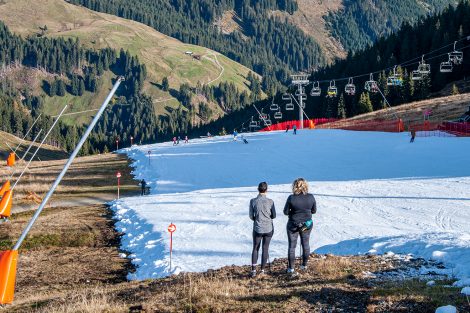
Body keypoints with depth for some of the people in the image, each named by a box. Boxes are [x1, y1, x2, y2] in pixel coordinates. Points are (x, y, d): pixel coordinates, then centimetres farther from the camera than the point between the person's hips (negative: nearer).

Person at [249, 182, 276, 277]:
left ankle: (253, 270, 2)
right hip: (269, 228, 0)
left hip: (257, 228, 0)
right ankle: (262, 270, 15)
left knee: (255, 249, 13)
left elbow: (251, 216, -4)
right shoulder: (270, 201, -9)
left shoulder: (253, 201, -10)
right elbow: (274, 216, -1)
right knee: (265, 249, 11)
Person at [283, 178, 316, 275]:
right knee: (305, 244, 21)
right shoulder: (311, 197, -12)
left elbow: (286, 212, -12)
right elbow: (314, 211, -1)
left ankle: (291, 268, 17)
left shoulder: (291, 198, -20)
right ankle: (304, 265, 31)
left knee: (292, 246, 11)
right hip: (307, 224, 3)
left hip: (293, 225, -2)